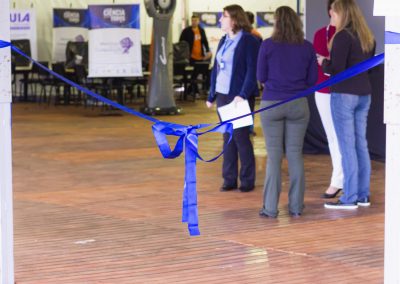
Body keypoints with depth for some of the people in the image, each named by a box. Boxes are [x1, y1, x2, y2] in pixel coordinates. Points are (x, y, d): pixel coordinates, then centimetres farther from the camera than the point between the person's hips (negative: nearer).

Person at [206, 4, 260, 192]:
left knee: (241, 137, -2)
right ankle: (229, 179, 14)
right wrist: (212, 95, 15)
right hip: (223, 95, 7)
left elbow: (252, 71, -15)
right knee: (227, 138, 9)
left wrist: (243, 94, -23)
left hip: (239, 98, -7)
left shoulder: (249, 41, -9)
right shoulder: (223, 41, 13)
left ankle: (247, 180, 7)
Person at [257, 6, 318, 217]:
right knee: (295, 154, 7)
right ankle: (296, 207, 8)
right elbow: (312, 79, 5)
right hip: (298, 104, 2)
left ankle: (271, 208, 2)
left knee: (274, 156, 2)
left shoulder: (267, 45, -8)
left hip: (272, 104, -2)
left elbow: (261, 77, -1)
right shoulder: (307, 47, -1)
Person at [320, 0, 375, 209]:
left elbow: (336, 69, -18)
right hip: (364, 94, 8)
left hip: (344, 94, -8)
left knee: (347, 146, -4)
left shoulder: (343, 36, -13)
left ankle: (350, 198, -2)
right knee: (360, 144, 12)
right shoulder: (367, 37, 12)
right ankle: (363, 195, 15)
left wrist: (323, 62, 3)